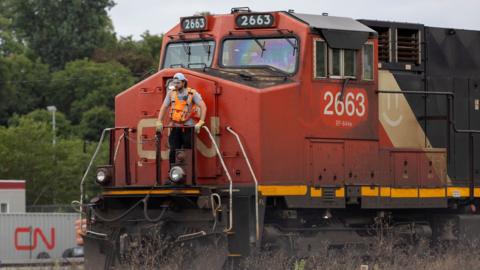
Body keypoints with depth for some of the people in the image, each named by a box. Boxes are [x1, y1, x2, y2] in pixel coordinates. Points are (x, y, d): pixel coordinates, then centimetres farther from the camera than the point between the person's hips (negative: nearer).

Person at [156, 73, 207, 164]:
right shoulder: (171, 93, 5)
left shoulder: (192, 93, -6)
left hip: (188, 128, -3)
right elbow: (164, 107, 7)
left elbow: (203, 107, -12)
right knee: (173, 152, -4)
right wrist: (159, 122, -4)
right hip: (175, 128, 3)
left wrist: (200, 122, -22)